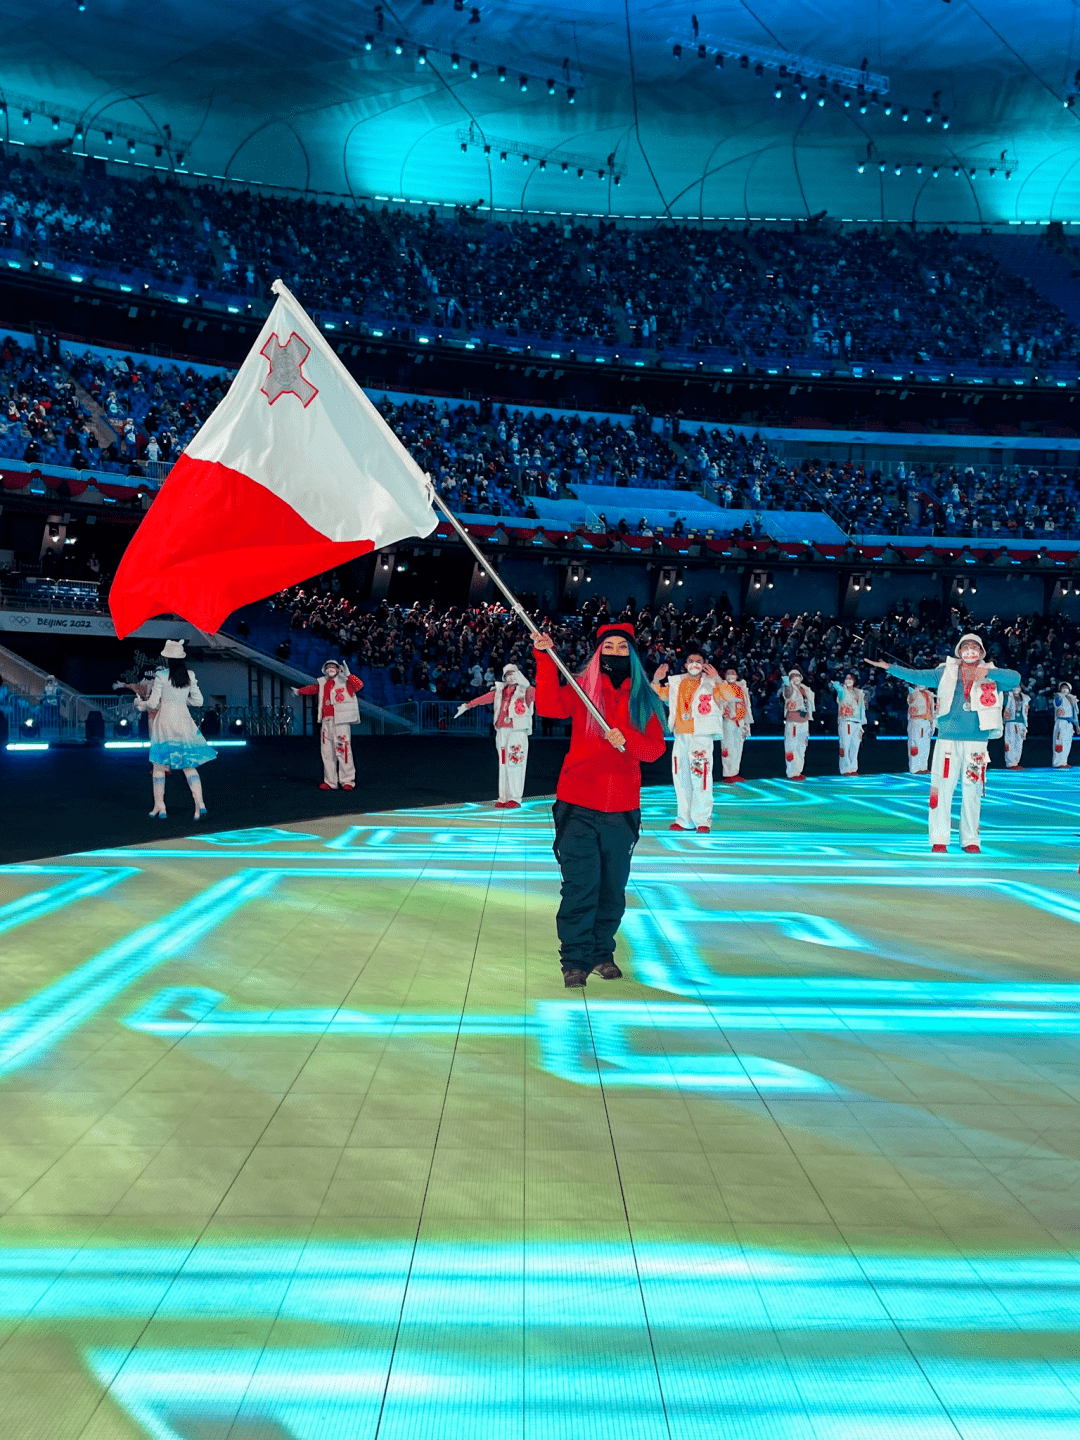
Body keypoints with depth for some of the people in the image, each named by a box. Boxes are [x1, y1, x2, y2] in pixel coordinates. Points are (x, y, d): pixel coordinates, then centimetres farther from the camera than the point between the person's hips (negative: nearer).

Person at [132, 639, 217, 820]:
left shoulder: (161, 675, -9)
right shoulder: (190, 675, 2)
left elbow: (153, 703, -6)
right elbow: (198, 700, 7)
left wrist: (140, 703, 14)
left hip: (165, 721, -3)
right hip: (184, 720, 3)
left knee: (158, 766, 8)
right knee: (189, 766, 5)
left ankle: (159, 807, 9)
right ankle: (200, 803, -8)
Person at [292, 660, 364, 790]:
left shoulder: (345, 682, 0)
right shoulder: (322, 684, 18)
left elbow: (359, 685, -17)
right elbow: (313, 688, 39)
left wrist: (347, 675, -29)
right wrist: (299, 691, 54)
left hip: (341, 722, -6)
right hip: (326, 721, 6)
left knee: (343, 750, -10)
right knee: (327, 751, 7)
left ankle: (347, 781, -4)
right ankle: (330, 781, 13)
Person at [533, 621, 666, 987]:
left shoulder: (643, 700, 10)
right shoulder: (583, 688, 4)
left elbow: (655, 748, 2)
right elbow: (549, 706, -15)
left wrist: (625, 738, -17)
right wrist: (544, 658, -22)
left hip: (622, 810, 3)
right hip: (578, 806, -2)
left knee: (613, 888, 9)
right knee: (580, 885, -7)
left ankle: (602, 953, 25)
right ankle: (575, 960, 3)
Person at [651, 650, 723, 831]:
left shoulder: (710, 684, -1)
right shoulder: (676, 683, 13)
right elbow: (659, 694, 21)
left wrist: (717, 679, -30)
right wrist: (656, 680, 2)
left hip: (701, 736, -5)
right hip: (680, 736, 5)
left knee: (701, 777, -10)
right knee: (681, 778, 9)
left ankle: (703, 820, -4)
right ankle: (684, 819, 18)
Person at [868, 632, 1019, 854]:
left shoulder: (991, 675, 9)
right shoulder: (946, 672, 10)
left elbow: (1015, 679, -5)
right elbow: (918, 676, 7)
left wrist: (987, 672, -16)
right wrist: (890, 668, -2)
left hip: (976, 742, 0)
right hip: (948, 739, 0)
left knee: (972, 791, 3)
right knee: (942, 788, -3)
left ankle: (970, 840, 13)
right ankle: (939, 839, 3)